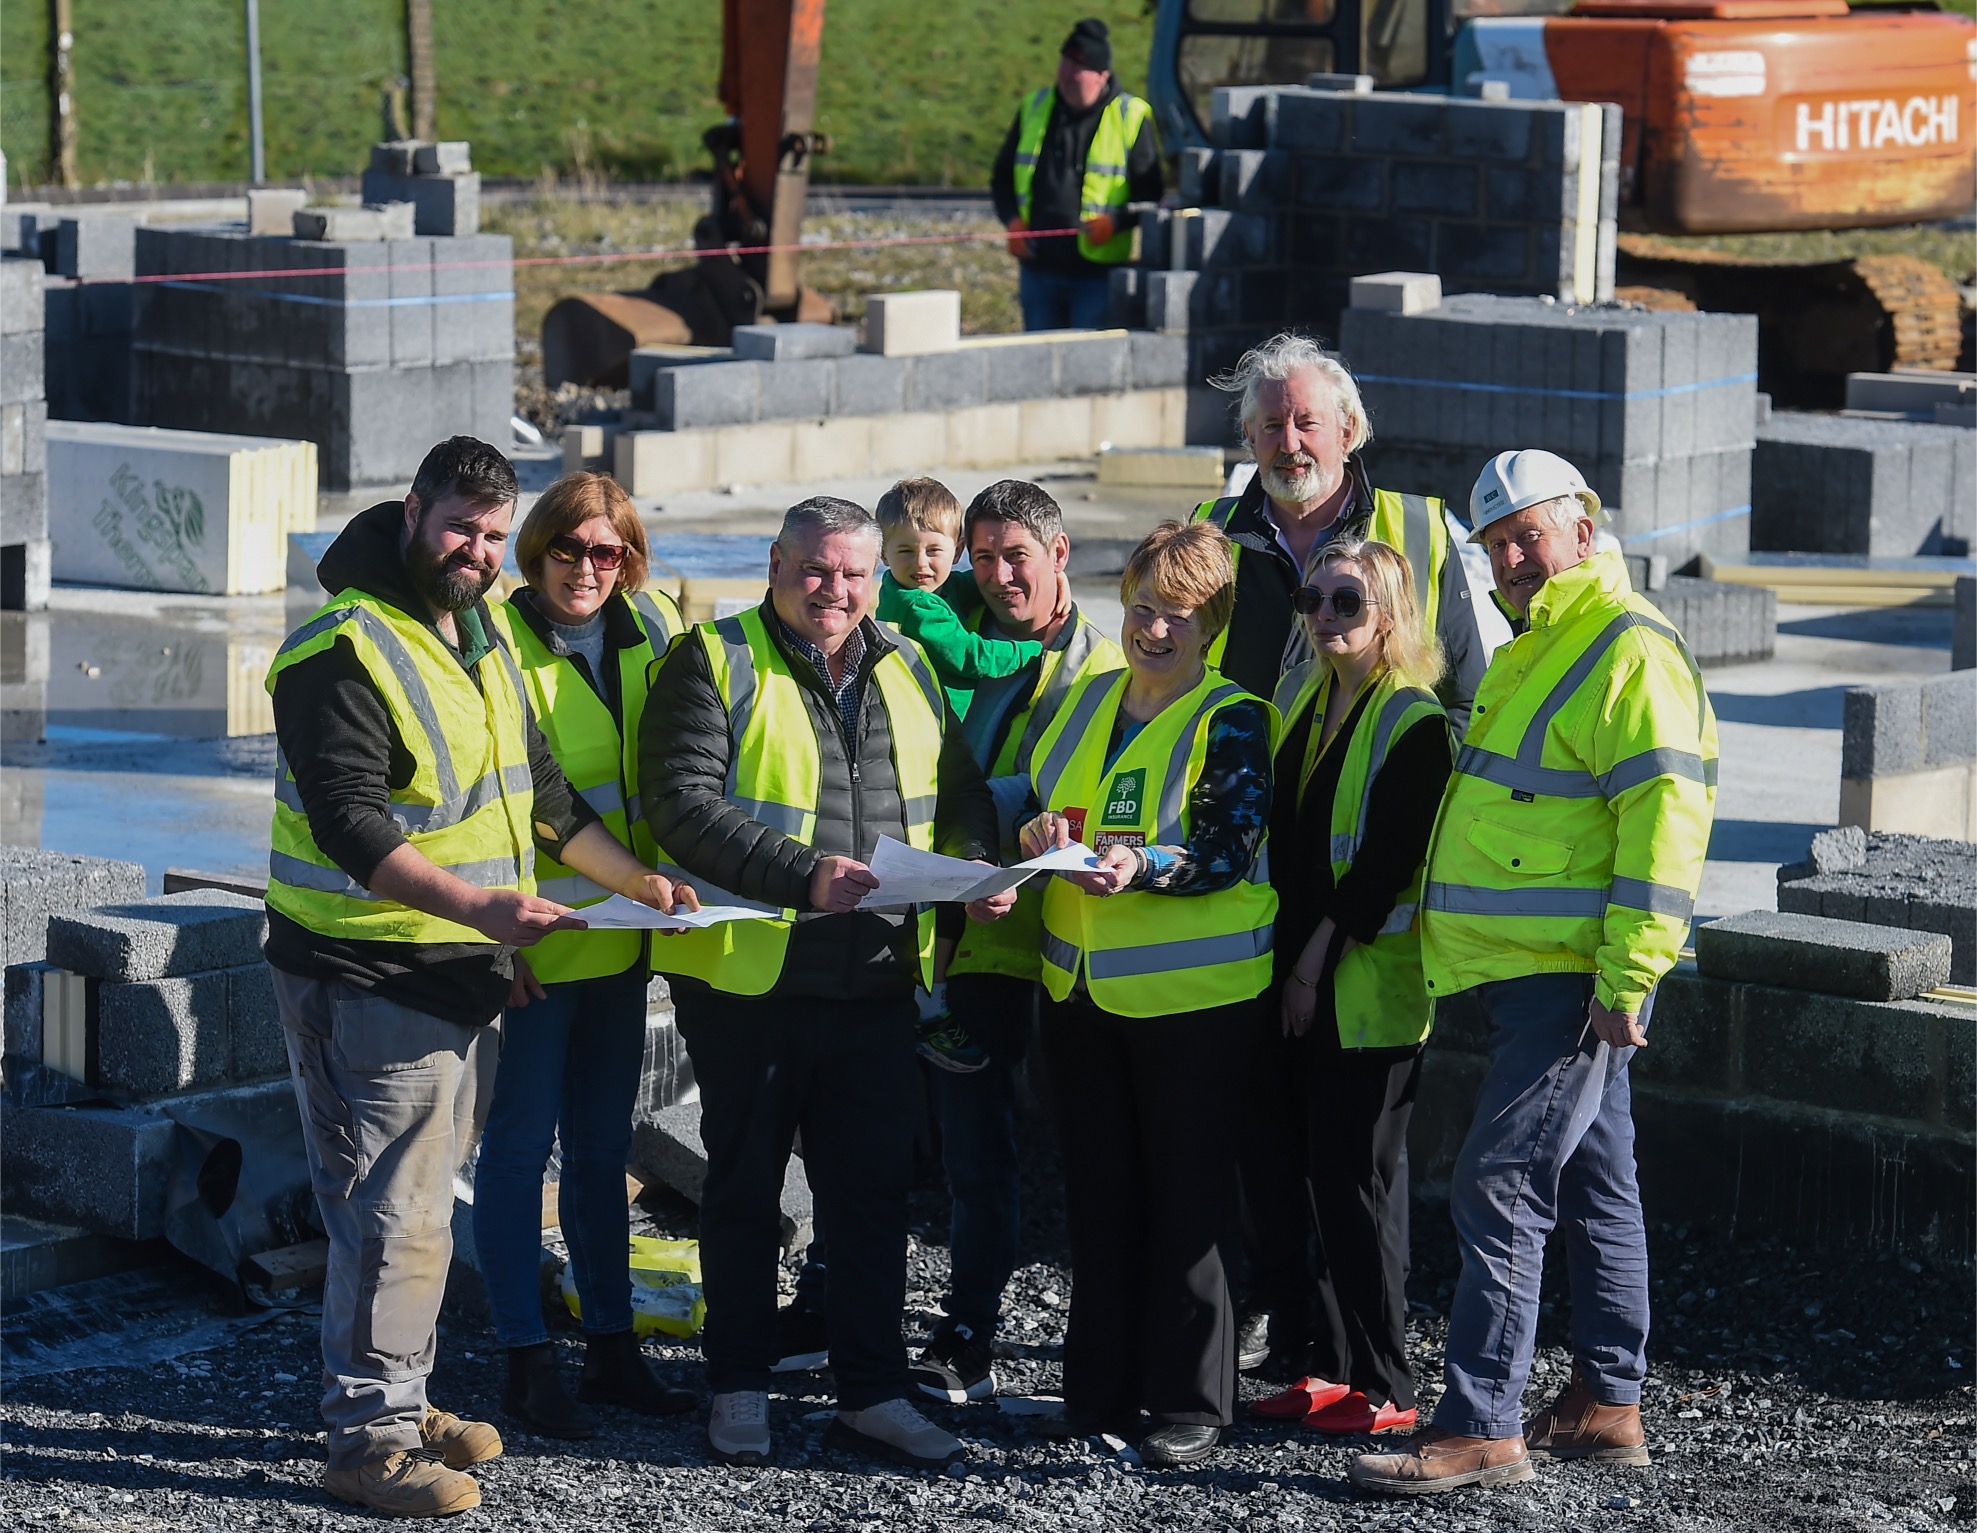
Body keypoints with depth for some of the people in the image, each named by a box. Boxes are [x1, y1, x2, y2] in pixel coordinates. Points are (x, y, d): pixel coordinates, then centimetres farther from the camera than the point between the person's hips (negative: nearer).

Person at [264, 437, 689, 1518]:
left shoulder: (480, 638, 13)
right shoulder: (345, 650, -16)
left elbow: (540, 792, 24)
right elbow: (350, 828, -24)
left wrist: (638, 881, 19)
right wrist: (478, 907, -33)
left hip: (463, 978, 9)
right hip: (369, 979, -9)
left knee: (422, 1200, 15)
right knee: (393, 1214, -9)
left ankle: (397, 1397, 25)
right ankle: (369, 1438, -4)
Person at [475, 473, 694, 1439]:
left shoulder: (655, 630, 6)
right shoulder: (498, 638, -11)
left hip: (623, 935, 6)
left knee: (603, 1145, 15)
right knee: (520, 1146, 1)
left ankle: (612, 1348, 23)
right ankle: (526, 1363, 6)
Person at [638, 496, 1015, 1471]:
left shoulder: (908, 671, 12)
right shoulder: (715, 664, -6)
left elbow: (959, 792, 20)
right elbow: (683, 803, -16)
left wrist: (976, 864, -2)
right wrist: (802, 873, -25)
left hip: (877, 979, 4)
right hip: (748, 975, -4)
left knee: (874, 1186, 7)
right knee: (745, 1184, 8)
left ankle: (871, 1392, 15)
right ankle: (740, 1386, 18)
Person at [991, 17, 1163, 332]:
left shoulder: (1131, 117, -3)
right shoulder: (1034, 108, 10)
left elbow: (1149, 193, -1)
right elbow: (1002, 177, 17)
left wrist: (1115, 222, -19)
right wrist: (1012, 220, -1)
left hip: (1099, 273, -5)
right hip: (1039, 267, 5)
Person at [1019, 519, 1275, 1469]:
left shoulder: (1232, 721, -7)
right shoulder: (1086, 700, 12)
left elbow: (1228, 852, -17)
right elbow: (1042, 803, 19)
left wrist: (1144, 867, -34)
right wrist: (1042, 835, -5)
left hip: (1191, 993, -6)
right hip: (1081, 987, 6)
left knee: (1185, 1196, -2)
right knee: (1098, 1192, 11)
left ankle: (1190, 1404, 4)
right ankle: (1100, 1387, 20)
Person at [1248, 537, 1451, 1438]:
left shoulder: (1413, 723, -10)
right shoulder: (1299, 700, 14)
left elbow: (1382, 864, -15)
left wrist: (1315, 964, -16)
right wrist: (1283, 961, 8)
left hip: (1370, 991, -7)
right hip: (1296, 982, 7)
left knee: (1353, 1182, -5)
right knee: (1316, 1178, 9)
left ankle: (1384, 1388, 1)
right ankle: (1333, 1370, 16)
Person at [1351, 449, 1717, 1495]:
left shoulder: (1629, 650, -13)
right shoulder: (1535, 649, 19)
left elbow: (1667, 816, -21)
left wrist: (1627, 974, -24)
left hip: (1571, 979, -10)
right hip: (1530, 974, 10)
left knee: (1500, 1187, -12)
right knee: (1593, 1185, 14)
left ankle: (1481, 1428, -12)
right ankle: (1607, 1405, 21)